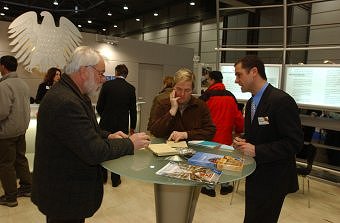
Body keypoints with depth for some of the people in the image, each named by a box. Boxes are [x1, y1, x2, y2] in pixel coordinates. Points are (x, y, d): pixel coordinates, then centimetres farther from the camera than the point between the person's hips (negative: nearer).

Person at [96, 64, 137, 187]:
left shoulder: (107, 85, -6)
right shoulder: (131, 88, -4)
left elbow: (99, 106, -4)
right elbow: (133, 110, -2)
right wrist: (132, 127, 10)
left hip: (106, 124, 0)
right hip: (122, 125, 0)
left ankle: (103, 177, 30)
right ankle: (115, 179, 21)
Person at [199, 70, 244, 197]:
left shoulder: (207, 96, -10)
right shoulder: (230, 96, 3)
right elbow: (237, 116, 4)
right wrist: (239, 130, 17)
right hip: (226, 136, 4)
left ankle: (210, 187, 17)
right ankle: (225, 185, 28)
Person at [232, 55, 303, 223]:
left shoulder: (281, 100, -19)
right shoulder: (251, 102, 9)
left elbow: (294, 143, -21)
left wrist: (256, 150, -23)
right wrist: (243, 142, -3)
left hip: (273, 179, -8)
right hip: (255, 175, 8)